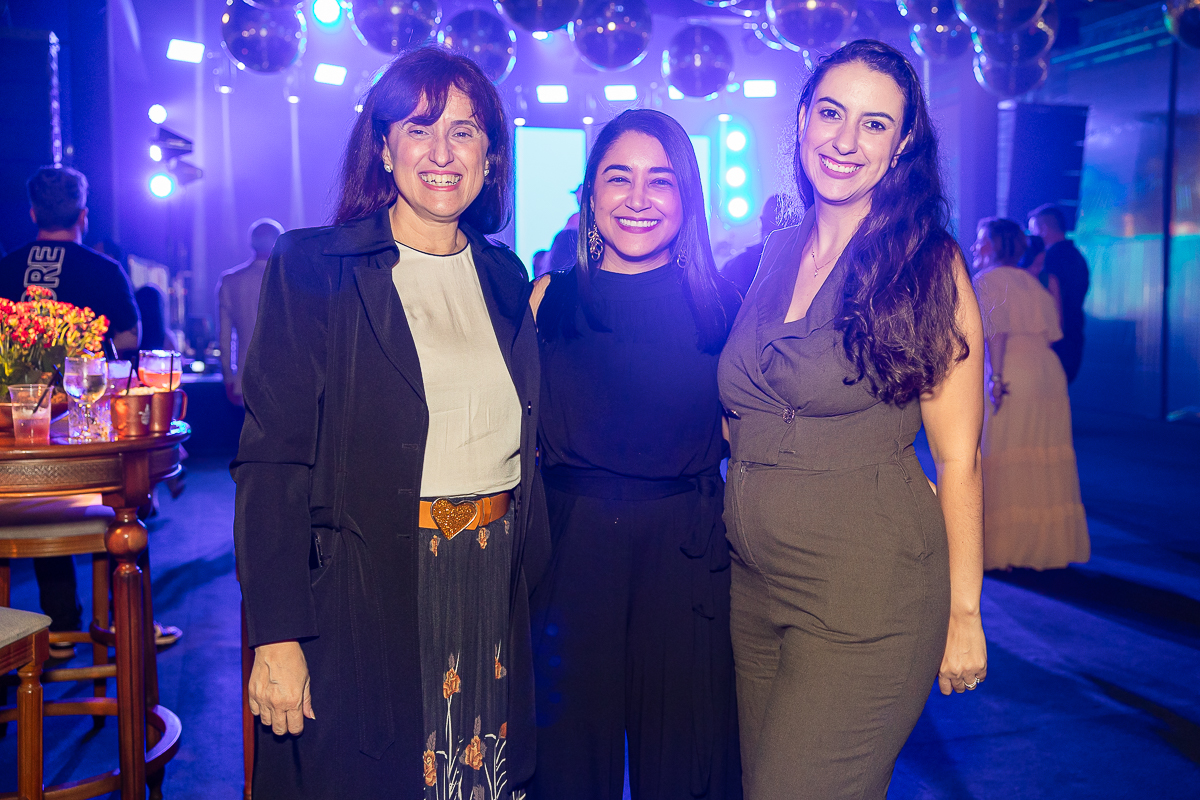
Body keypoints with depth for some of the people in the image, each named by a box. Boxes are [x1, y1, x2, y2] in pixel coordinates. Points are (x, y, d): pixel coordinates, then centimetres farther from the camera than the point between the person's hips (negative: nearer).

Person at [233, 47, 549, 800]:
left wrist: (528, 582, 8)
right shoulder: (312, 266, -5)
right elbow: (274, 459, -10)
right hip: (364, 597, -4)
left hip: (492, 591, 4)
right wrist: (276, 635, -15)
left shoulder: (507, 279, 9)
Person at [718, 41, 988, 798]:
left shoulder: (927, 265, -8)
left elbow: (958, 454, -9)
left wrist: (963, 612, -8)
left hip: (868, 593, -5)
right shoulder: (775, 256, 7)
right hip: (753, 583, 6)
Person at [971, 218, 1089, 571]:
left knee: (1003, 463, -2)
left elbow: (997, 333, -16)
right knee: (1044, 461, 11)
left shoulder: (987, 281, -4)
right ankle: (1046, 545, 17)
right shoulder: (1032, 282, 18)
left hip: (1011, 379, -7)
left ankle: (1005, 550, 1)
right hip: (1049, 375, 7)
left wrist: (996, 377, -21)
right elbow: (1051, 333, 12)